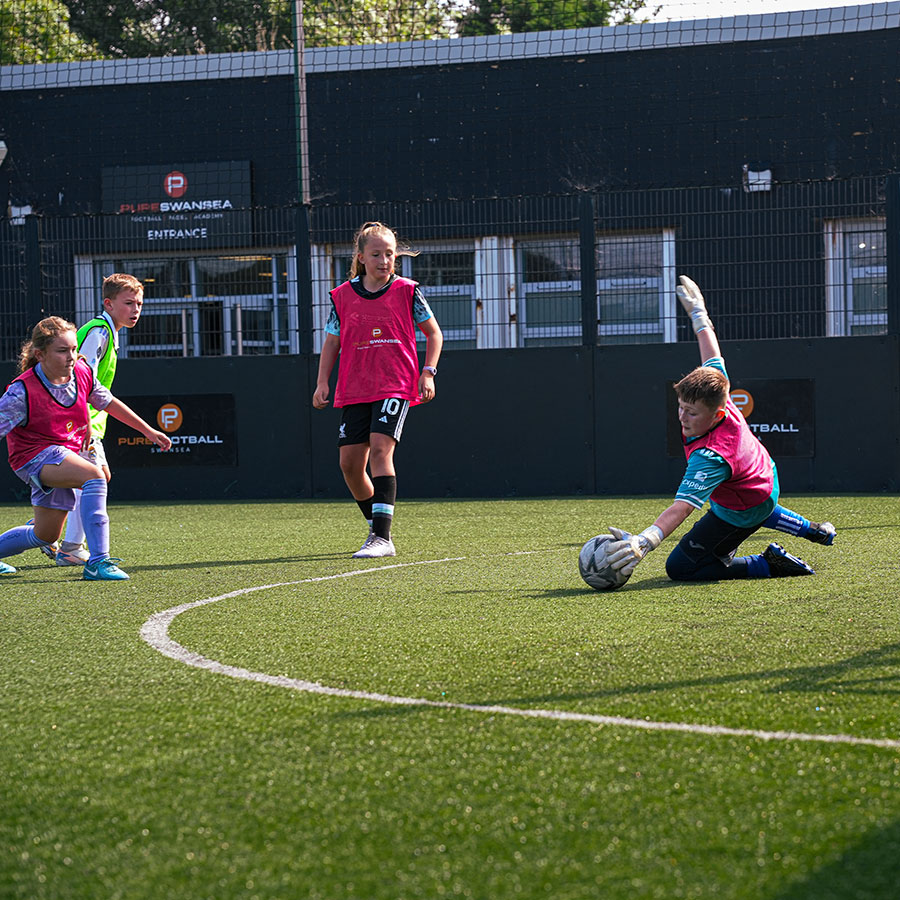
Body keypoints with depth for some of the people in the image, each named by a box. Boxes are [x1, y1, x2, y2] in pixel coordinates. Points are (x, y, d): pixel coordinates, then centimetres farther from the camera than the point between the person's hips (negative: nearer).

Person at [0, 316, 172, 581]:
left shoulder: (82, 373, -4)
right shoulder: (22, 392, -22)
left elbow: (108, 402, 13)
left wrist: (148, 431, 18)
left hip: (67, 453, 7)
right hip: (35, 456, -7)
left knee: (45, 535, 15)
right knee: (94, 476, -33)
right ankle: (97, 562, -35)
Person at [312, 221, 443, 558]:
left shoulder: (406, 291, 1)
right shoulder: (343, 296, 6)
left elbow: (433, 332, 10)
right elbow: (332, 343, 13)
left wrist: (428, 372, -2)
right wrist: (322, 382, 2)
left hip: (396, 387, -4)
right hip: (354, 390, 4)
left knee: (380, 449, -21)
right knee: (350, 462, 1)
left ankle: (382, 538, -24)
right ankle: (377, 527, 24)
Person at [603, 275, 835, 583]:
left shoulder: (710, 457, -44)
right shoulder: (715, 393, -24)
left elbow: (682, 507, -54)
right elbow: (712, 357, -6)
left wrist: (644, 542, -67)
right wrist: (698, 313, 8)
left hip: (741, 514, -9)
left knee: (680, 567, -8)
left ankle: (768, 564, -8)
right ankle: (812, 530, 62)